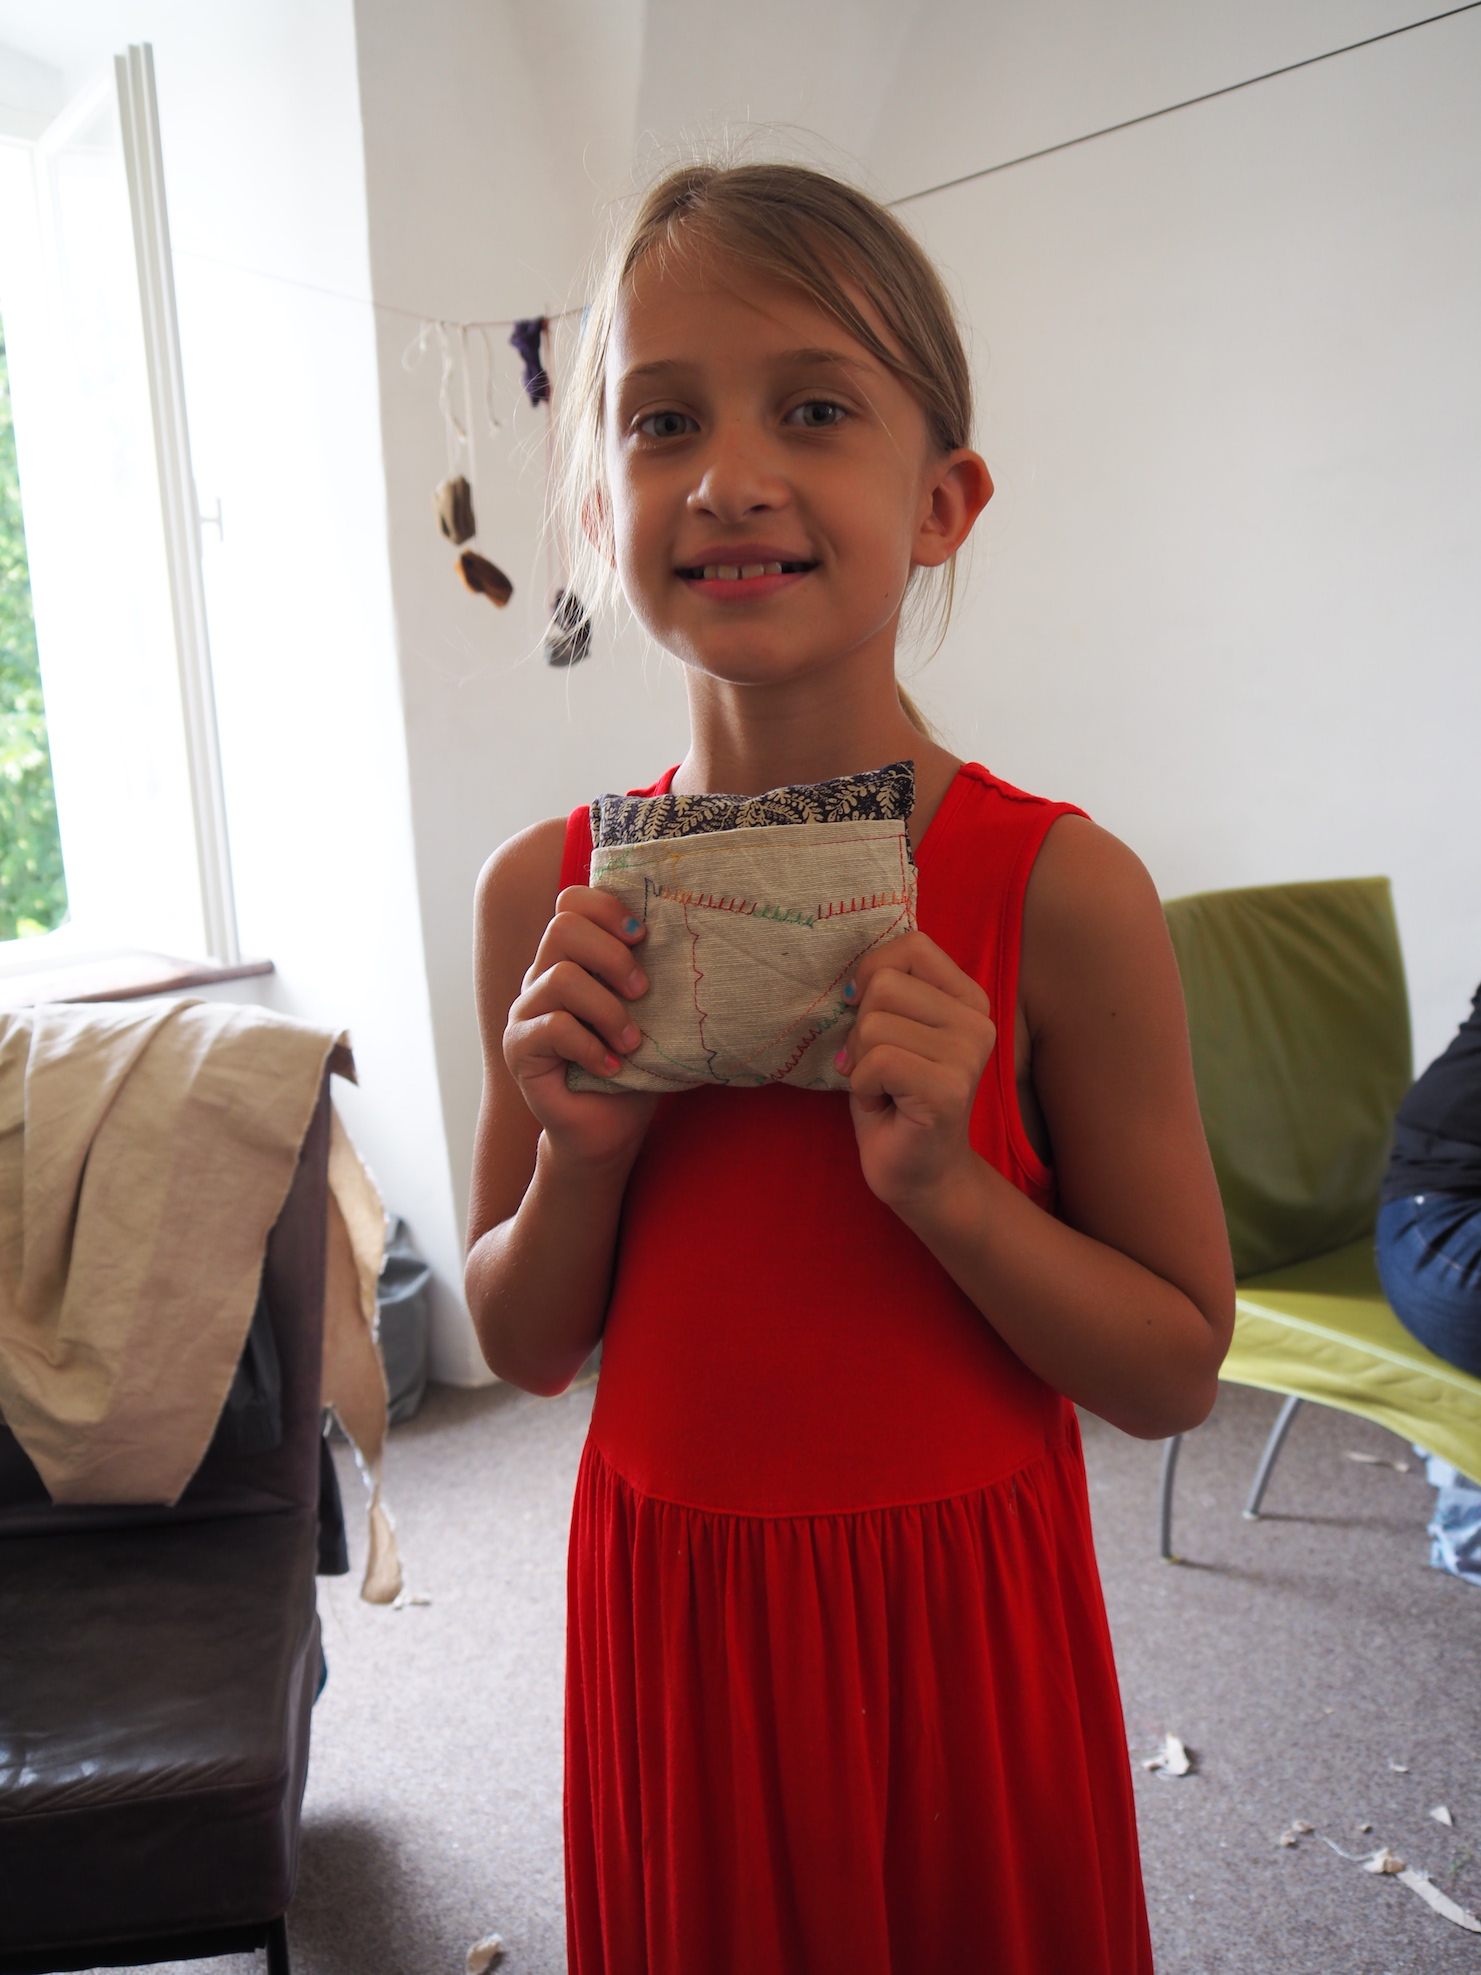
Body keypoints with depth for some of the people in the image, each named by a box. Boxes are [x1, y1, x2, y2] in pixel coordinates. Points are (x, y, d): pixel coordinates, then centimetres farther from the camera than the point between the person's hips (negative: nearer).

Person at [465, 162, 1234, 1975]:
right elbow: (524, 1350, 0)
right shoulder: (548, 896, -8)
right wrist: (581, 1154, -19)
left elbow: (1175, 1372, -9)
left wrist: (941, 1179, -25)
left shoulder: (1057, 891, -17)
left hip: (957, 1615, -2)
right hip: (666, 1609, 3)